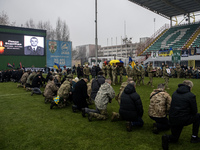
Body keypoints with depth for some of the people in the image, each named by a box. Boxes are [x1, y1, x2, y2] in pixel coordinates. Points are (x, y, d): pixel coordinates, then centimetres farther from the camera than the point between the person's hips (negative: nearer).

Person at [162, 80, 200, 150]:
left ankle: (167, 138, -11)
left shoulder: (174, 93, 9)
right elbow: (194, 111, -3)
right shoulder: (191, 95, -9)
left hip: (172, 120, 6)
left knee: (174, 138, 24)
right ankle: (194, 137, 25)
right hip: (182, 120, -5)